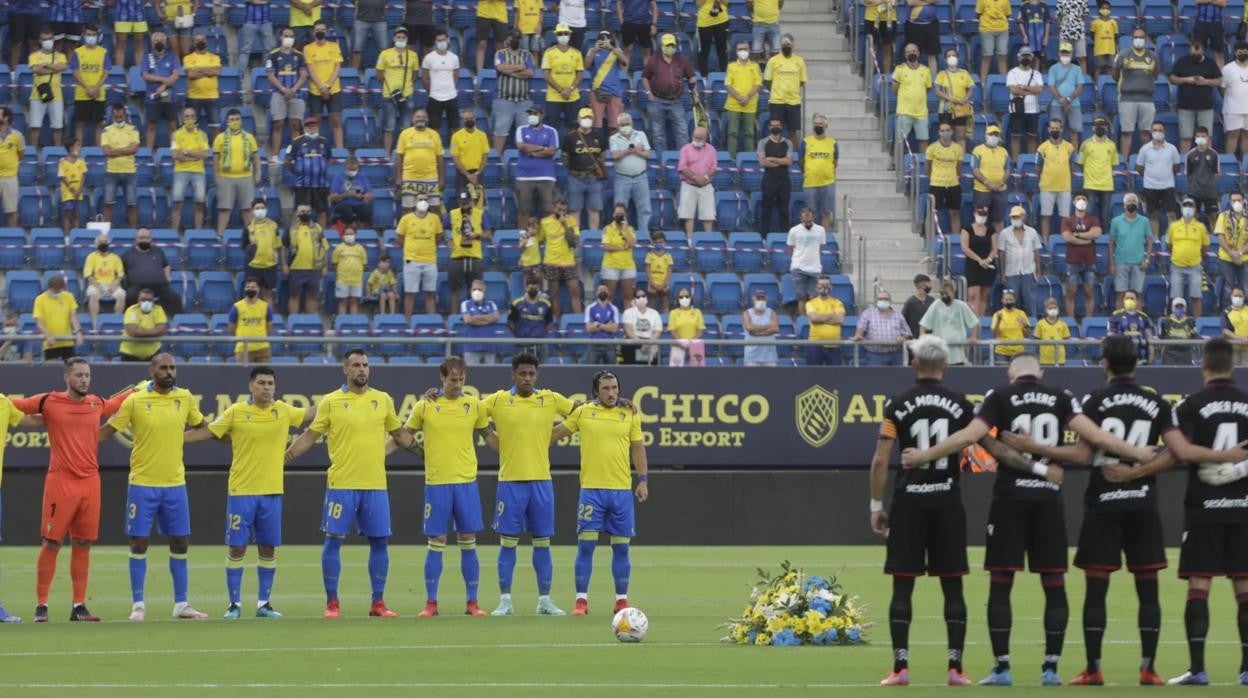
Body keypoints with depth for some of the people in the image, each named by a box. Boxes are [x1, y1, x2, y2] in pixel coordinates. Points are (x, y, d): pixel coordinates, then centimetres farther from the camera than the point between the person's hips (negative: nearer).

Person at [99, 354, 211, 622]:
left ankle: (181, 604, 15)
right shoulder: (135, 401, -6)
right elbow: (106, 431, -1)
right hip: (142, 484, -3)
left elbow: (201, 426, 20)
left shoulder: (185, 398, 2)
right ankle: (138, 604, 7)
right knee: (139, 544, -1)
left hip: (175, 484, 3)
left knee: (180, 544, 6)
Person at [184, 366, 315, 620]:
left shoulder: (284, 411, 4)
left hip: (272, 492, 3)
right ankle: (234, 603, 8)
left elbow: (311, 413, 19)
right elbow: (205, 433, 2)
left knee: (268, 548, 6)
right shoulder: (236, 412, -4)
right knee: (237, 548, -1)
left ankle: (264, 603, 16)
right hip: (241, 492, -3)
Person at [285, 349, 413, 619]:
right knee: (334, 540, -3)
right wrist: (282, 457, -2)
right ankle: (332, 603, 4)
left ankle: (378, 603, 13)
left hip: (376, 485, 3)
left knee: (379, 542, 4)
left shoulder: (383, 400, 7)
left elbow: (400, 434, 19)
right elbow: (309, 436, 4)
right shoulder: (330, 402, -1)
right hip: (342, 484, -3)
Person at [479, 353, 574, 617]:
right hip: (510, 481, -1)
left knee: (542, 541, 4)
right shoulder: (498, 400, 0)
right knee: (508, 541, 0)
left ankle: (545, 600, 10)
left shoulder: (551, 400, 4)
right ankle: (505, 601, 5)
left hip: (541, 481, 1)